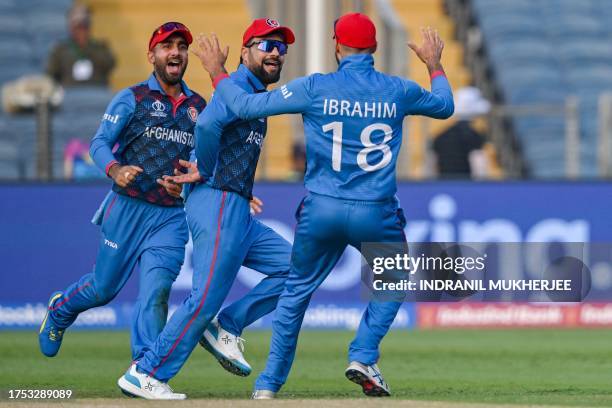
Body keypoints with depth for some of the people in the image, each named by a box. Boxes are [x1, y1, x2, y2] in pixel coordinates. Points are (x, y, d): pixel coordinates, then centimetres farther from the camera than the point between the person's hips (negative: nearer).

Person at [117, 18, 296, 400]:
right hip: (218, 205, -10)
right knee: (207, 298, -11)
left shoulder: (256, 96, 21)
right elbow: (207, 124, -28)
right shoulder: (237, 88, -10)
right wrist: (207, 173, -14)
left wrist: (202, 172, 2)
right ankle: (145, 375, -5)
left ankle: (226, 327, 6)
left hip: (238, 213, 10)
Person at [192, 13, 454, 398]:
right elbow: (445, 105, 22)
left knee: (297, 291, 17)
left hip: (321, 211, 0)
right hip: (376, 214, 0)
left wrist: (217, 70, 13)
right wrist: (434, 63, 39)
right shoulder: (398, 91, 1)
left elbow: (247, 106, -2)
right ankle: (363, 357, 6)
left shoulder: (315, 88, -4)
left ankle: (270, 383, 18)